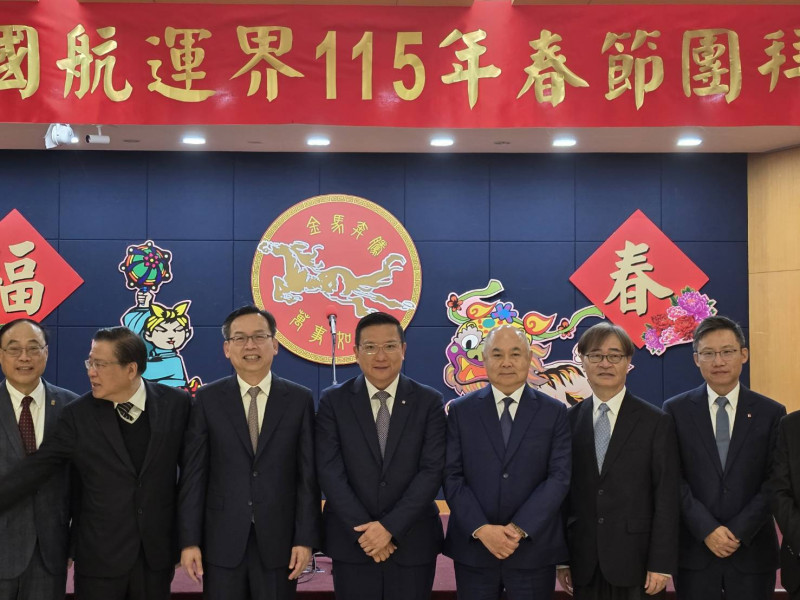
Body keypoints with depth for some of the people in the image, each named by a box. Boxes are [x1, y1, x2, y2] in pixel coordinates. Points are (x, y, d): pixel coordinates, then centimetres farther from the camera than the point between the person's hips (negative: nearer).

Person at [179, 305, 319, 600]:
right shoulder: (208, 399, 1)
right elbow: (194, 474, 0)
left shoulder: (299, 399, 1)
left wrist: (306, 538, -5)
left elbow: (308, 475, 0)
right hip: (222, 541, 0)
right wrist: (189, 540, -4)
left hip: (279, 540, 0)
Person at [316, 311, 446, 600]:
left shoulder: (429, 401, 0)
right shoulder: (333, 401, 0)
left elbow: (432, 470, -7)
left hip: (412, 542, 0)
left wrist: (391, 527, -15)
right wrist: (364, 530, -13)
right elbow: (329, 471, -6)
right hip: (351, 542, 0)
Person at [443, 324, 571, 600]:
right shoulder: (461, 410, 4)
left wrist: (519, 528, -14)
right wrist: (481, 529, -14)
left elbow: (559, 476, -4)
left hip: (534, 548, 0)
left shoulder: (554, 412, 3)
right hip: (473, 547, 0)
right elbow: (452, 476, -1)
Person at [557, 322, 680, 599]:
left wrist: (661, 564, -9)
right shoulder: (570, 420, 5)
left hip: (636, 561, -2)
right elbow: (562, 491, 5)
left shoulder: (656, 422, -2)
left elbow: (667, 496, -4)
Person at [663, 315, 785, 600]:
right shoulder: (676, 410, 2)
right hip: (693, 552, 0)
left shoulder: (772, 413, 3)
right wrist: (707, 529, -12)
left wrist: (739, 531, -10)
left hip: (753, 553, 0)